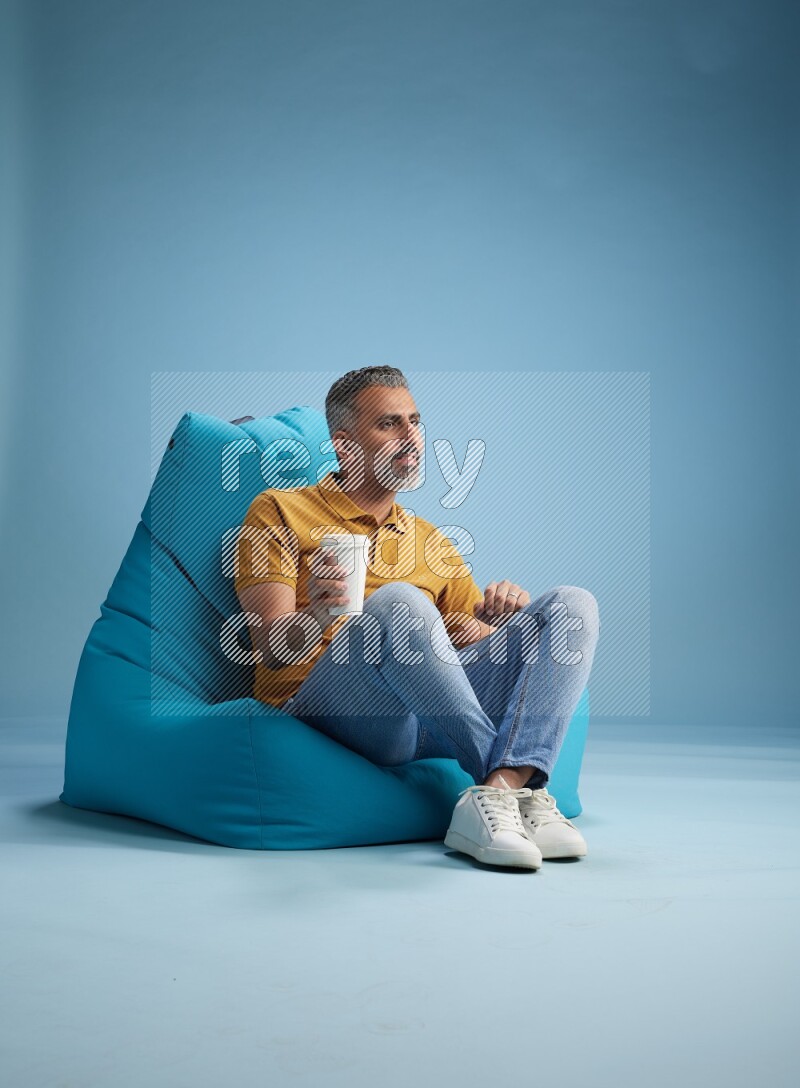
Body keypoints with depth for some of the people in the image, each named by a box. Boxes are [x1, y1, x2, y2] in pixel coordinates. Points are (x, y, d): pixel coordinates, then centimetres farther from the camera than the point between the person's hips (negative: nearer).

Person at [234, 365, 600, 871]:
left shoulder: (433, 543, 28)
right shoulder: (281, 510, 11)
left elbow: (479, 643, 21)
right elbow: (271, 647, -2)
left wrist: (497, 615, -4)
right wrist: (318, 616, -25)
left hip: (432, 709, 5)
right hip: (322, 698, -5)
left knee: (573, 606, -11)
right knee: (398, 602, -35)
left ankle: (497, 793, -32)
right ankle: (523, 787, -24)